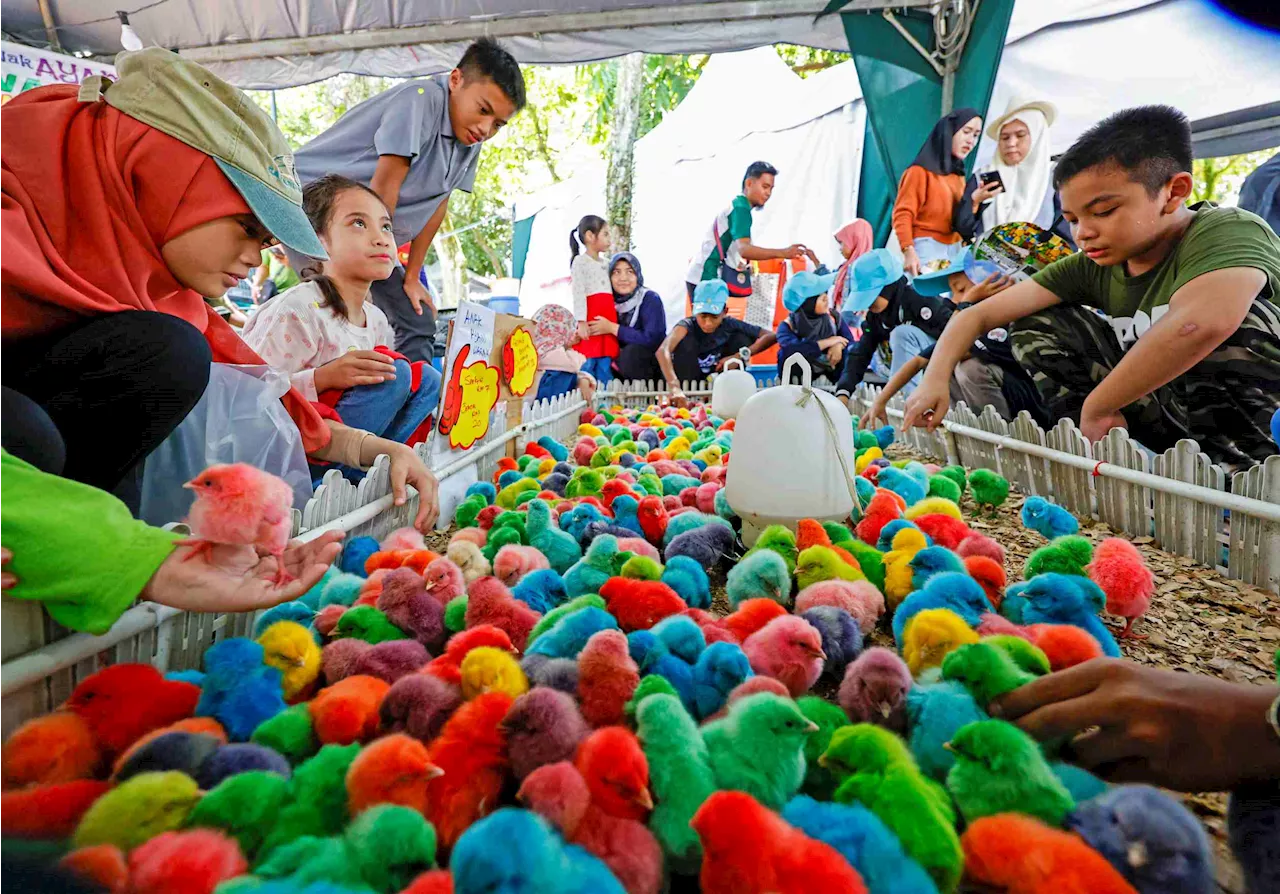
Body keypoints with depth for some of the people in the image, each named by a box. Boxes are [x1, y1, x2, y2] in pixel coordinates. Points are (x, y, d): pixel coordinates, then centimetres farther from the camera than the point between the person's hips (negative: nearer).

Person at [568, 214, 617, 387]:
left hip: (608, 319, 7)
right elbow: (578, 293, -9)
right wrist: (581, 321, -17)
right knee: (587, 365, -6)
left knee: (605, 368, 6)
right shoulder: (580, 261, 0)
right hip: (590, 318, -7)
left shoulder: (606, 263, 21)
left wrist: (614, 321, 15)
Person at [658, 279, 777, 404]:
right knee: (686, 339, -30)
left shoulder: (729, 325, -15)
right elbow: (662, 351, -48)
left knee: (742, 338, -14)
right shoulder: (687, 326, -27)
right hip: (687, 380, -3)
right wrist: (674, 388, -64)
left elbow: (771, 336, -14)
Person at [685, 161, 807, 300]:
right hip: (706, 279, -10)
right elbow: (744, 249, -30)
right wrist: (783, 253, -37)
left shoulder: (736, 206, 17)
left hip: (703, 278, 10)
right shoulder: (740, 208, -14)